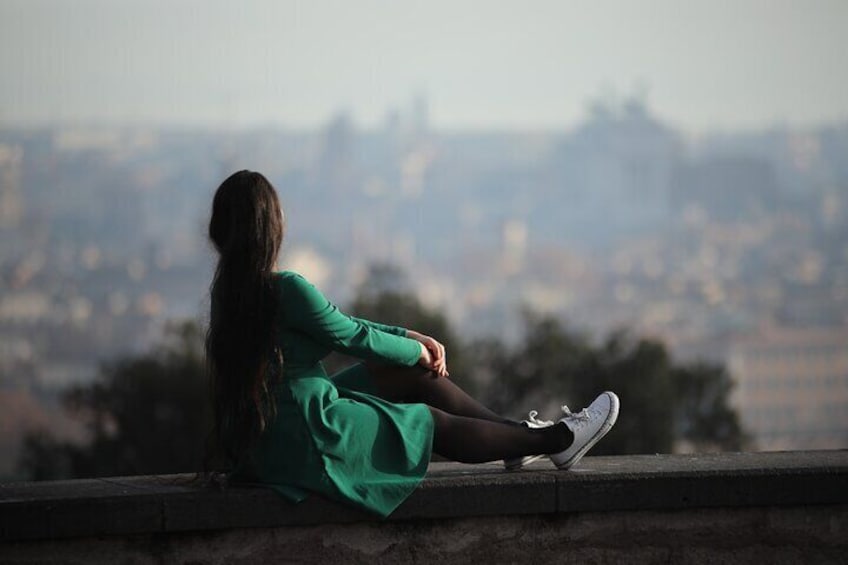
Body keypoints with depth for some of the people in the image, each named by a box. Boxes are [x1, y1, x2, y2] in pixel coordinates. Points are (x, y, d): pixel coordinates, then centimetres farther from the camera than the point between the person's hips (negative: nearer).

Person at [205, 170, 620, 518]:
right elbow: (353, 336, -11)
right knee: (437, 424, 8)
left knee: (412, 371, 16)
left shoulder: (230, 286, 5)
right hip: (303, 441, -9)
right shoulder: (285, 289, -25)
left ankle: (520, 436, 28)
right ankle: (559, 440, 24)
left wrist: (411, 338, 14)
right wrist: (415, 351, 9)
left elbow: (336, 321, 13)